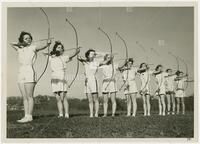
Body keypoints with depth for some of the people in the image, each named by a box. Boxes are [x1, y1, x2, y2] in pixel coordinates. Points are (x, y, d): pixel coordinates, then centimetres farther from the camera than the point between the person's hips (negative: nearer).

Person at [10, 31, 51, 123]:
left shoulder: (33, 47, 2)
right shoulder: (20, 49, 19)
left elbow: (43, 46, -16)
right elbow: (12, 44, 31)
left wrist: (48, 43, -37)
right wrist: (20, 44, 18)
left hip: (29, 72, -6)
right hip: (21, 73, 6)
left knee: (29, 96, -8)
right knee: (24, 97, 4)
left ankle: (29, 116, -7)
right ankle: (26, 115, 6)